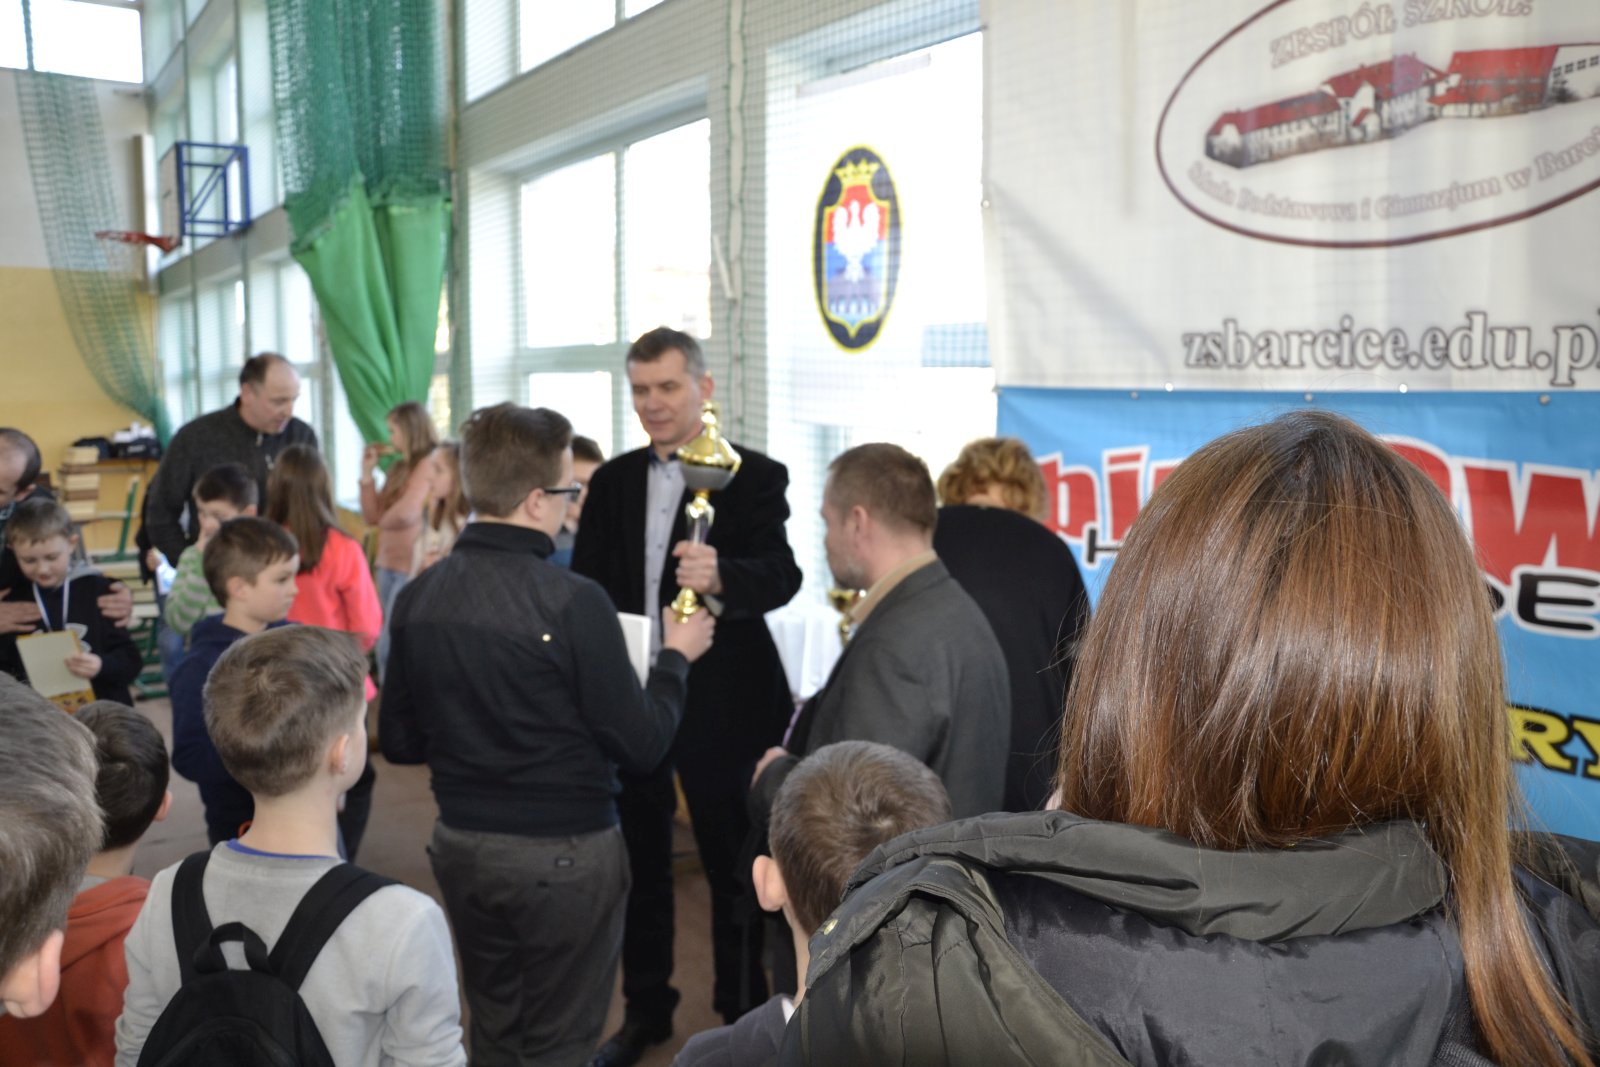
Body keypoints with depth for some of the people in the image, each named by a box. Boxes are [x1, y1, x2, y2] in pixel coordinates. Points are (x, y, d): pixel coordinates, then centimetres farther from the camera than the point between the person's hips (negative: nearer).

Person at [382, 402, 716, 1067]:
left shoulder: (417, 599, -5)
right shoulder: (571, 601, -22)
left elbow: (398, 743, 5)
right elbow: (642, 746, -15)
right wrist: (675, 656, 0)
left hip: (462, 846, 6)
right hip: (564, 854, -5)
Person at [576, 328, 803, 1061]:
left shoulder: (755, 475, -7)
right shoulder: (612, 481, 7)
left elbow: (782, 575, -18)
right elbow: (586, 586, 6)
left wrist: (721, 577, -38)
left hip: (720, 702, -4)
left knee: (732, 864, 8)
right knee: (638, 860, 17)